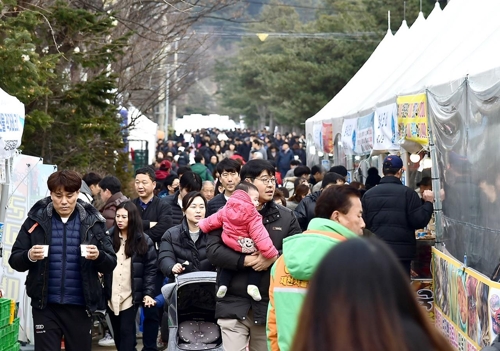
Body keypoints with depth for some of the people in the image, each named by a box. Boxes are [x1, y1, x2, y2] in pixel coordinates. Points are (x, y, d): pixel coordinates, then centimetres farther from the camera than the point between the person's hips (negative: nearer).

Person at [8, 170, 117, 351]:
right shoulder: (36, 220, 0)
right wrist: (29, 257, -20)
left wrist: (98, 256, -20)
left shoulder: (92, 222, 1)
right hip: (45, 306, -1)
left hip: (80, 306, 1)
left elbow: (111, 264, 2)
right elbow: (14, 260, 1)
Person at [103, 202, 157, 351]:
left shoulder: (144, 241, 0)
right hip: (112, 296, 3)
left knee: (126, 333, -7)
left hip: (131, 296, -3)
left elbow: (151, 269, -1)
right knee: (117, 333, 10)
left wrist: (148, 293, -9)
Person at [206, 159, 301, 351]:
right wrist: (245, 261, -18)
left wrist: (274, 258, -16)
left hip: (270, 306, 3)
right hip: (234, 305, -2)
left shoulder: (286, 217, 9)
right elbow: (213, 250, -7)